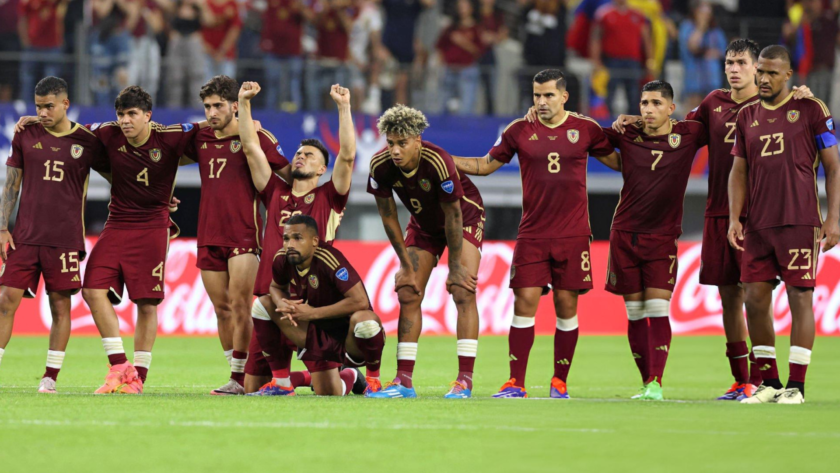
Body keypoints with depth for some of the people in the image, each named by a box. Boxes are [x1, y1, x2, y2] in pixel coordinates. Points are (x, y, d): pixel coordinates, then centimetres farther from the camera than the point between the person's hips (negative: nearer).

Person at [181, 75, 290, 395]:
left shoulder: (255, 137, -3)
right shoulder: (200, 139, 11)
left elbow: (290, 173, 2)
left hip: (243, 234, -6)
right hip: (209, 235, 6)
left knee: (240, 306, -12)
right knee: (222, 309, 6)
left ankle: (240, 379, -10)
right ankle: (238, 376, 13)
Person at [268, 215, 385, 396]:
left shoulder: (329, 259, -28)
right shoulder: (282, 260, -8)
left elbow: (360, 301, -32)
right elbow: (276, 287, 15)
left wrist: (313, 313, -28)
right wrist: (281, 303, -13)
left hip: (348, 334, -6)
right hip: (319, 337, 6)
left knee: (364, 319, -40)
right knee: (327, 394, -7)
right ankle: (349, 377, 32)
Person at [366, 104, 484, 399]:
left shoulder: (438, 162, -37)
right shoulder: (380, 165, -23)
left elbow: (453, 215, -26)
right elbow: (388, 217, -10)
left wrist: (455, 266, -18)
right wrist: (406, 265, -7)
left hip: (465, 217, -5)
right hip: (424, 223, 5)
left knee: (463, 292, -18)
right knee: (408, 294, -3)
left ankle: (465, 380, -19)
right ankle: (404, 381, 0)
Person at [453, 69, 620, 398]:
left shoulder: (586, 129, 3)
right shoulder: (520, 131, 4)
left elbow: (617, 161, 15)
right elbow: (486, 165, 14)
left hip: (572, 233, 0)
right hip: (532, 233, 0)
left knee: (566, 306, 1)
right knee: (524, 301, -7)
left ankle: (560, 383, 11)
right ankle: (516, 384, -4)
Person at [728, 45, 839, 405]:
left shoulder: (811, 110, 1)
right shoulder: (747, 116, 13)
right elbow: (739, 171, 14)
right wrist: (734, 219, 2)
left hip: (800, 223, -5)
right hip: (758, 225, 5)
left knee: (800, 297, -5)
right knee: (755, 299, 2)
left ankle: (796, 385, -3)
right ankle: (769, 383, 13)